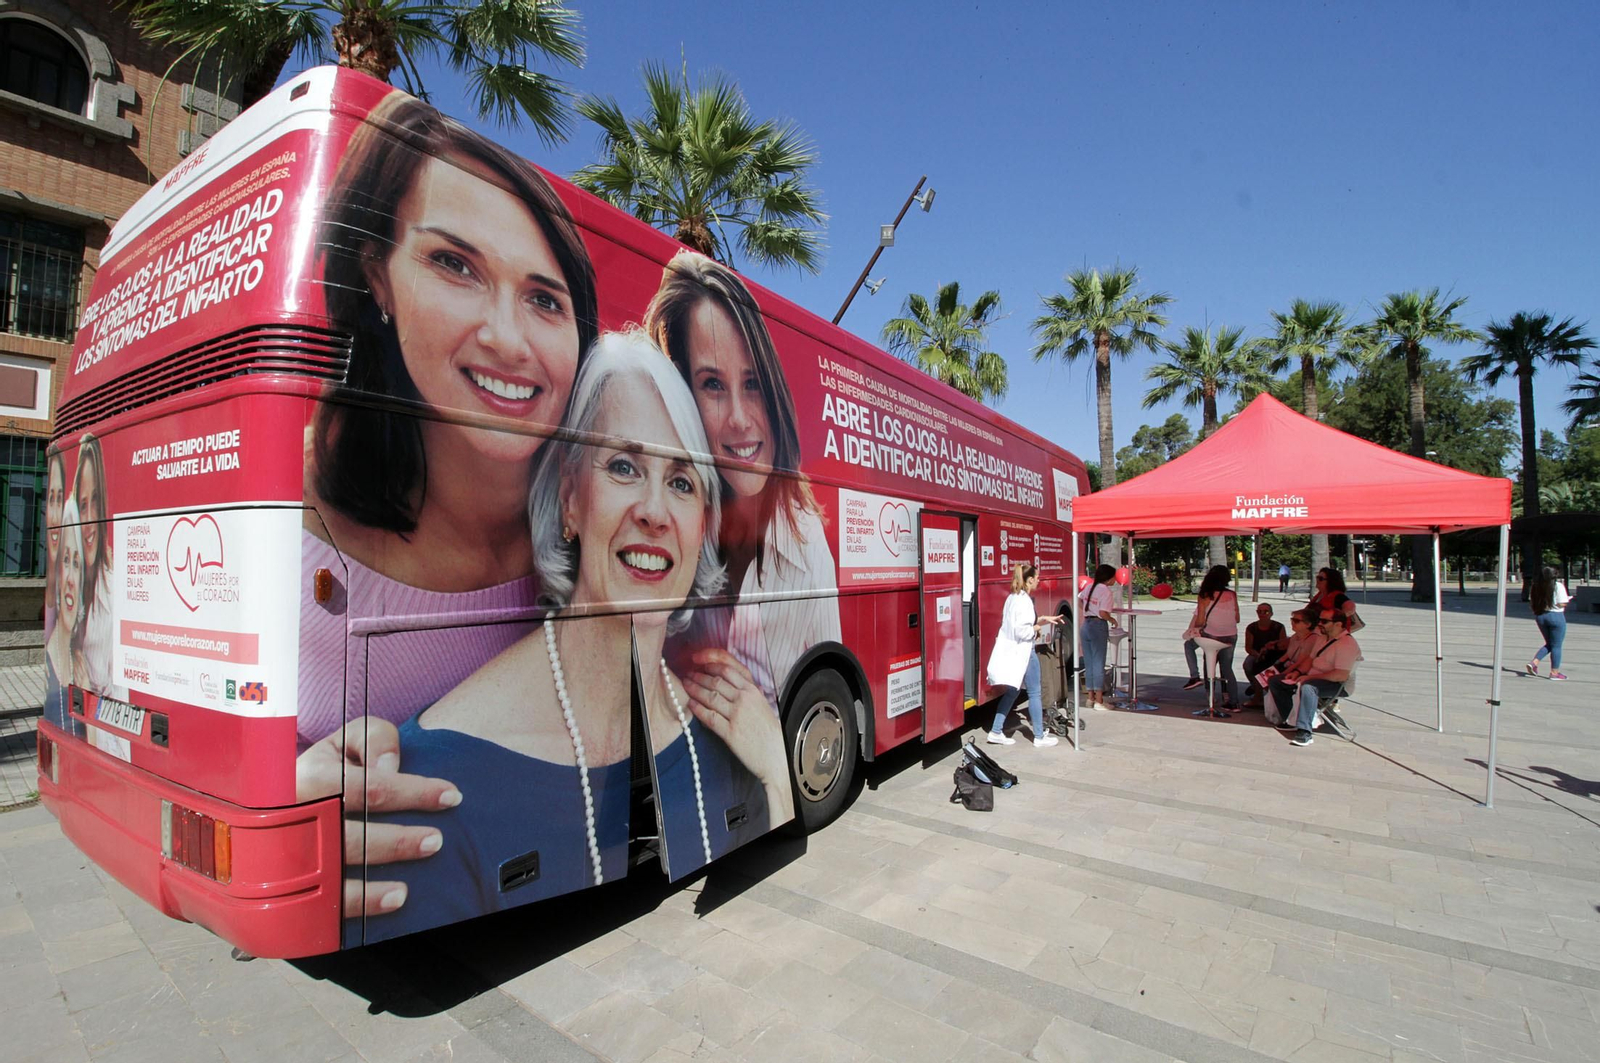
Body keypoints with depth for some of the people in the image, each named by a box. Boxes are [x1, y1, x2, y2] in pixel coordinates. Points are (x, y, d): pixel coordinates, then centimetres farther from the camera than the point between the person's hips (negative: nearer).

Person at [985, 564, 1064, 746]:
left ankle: (996, 732, 16)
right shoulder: (1024, 600, -19)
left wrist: (1044, 620, 14)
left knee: (1012, 691, 15)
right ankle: (1039, 736, 13)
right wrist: (1036, 629, -7)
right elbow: (1022, 631, -25)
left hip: (1010, 650, 9)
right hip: (1023, 651, -9)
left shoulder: (1012, 597, 10)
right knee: (1034, 693, 4)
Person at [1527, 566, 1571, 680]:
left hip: (1539, 616, 5)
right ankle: (1554, 672, 10)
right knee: (1556, 645, 6)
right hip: (1555, 616, -5)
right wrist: (1568, 599, 5)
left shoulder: (1535, 586, 3)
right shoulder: (1558, 586, -12)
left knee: (1549, 644, 19)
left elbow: (1531, 602, 5)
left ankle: (1534, 662, 2)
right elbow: (1562, 604, -14)